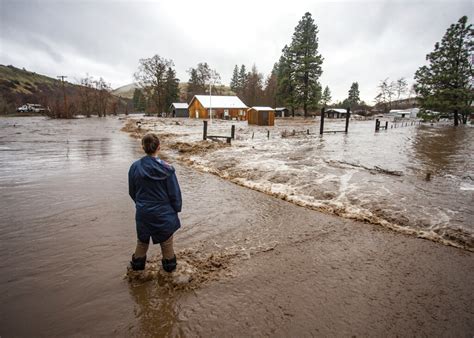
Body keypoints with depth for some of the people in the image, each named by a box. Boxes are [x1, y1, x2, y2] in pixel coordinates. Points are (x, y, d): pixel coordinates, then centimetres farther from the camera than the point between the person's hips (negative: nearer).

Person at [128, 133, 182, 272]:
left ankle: (137, 263, 44)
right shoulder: (166, 169, -20)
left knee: (142, 241, 25)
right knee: (166, 241, 21)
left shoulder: (135, 167, -12)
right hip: (164, 213, -2)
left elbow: (132, 192, 2)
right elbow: (175, 193, -12)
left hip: (143, 213, 2)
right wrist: (177, 208, 5)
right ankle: (169, 264, 38)